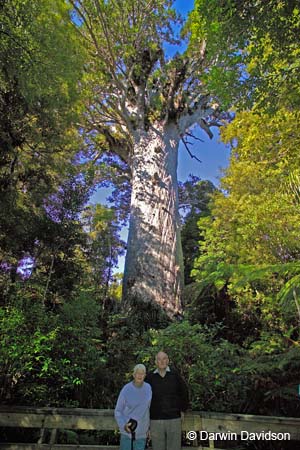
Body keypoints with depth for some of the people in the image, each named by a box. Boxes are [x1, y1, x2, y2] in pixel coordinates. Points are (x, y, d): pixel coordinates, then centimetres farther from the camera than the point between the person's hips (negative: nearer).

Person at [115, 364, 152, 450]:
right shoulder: (126, 389, -15)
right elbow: (118, 411, -7)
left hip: (142, 432, 2)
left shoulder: (148, 388, -7)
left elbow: (150, 408, 6)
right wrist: (123, 425, -21)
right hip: (127, 430, -2)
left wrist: (150, 427, 8)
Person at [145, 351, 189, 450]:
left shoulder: (175, 375, -5)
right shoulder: (150, 377, -4)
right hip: (156, 420, 0)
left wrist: (182, 409, 7)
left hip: (174, 419, 0)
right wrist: (147, 414, 6)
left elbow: (184, 392, 6)